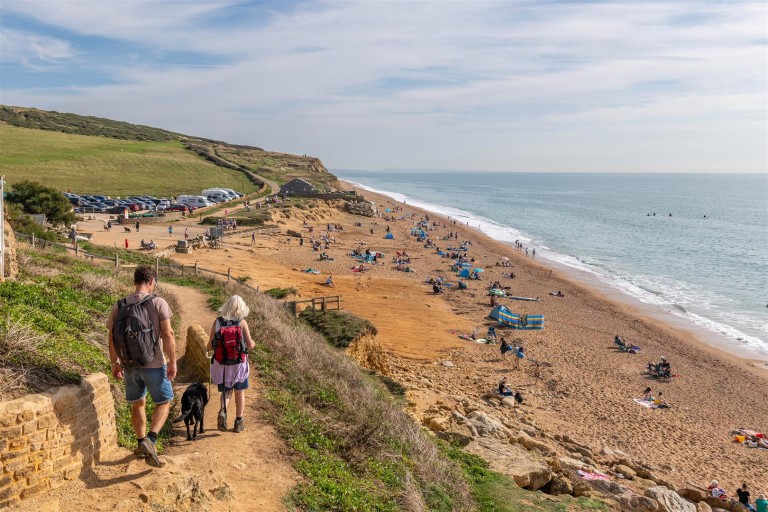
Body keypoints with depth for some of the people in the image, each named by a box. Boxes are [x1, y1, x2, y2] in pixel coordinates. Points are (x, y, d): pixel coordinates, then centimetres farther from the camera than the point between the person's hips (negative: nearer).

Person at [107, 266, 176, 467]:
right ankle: (150, 440, -8)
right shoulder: (158, 303, -12)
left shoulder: (118, 307, 1)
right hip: (154, 364, -4)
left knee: (137, 404, 22)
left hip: (130, 365, 4)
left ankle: (141, 444, 33)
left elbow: (112, 338, 6)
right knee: (164, 403, 11)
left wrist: (114, 363, 18)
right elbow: (168, 334, -16)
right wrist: (172, 361, -9)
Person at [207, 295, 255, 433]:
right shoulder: (242, 322, -11)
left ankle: (223, 410, -9)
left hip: (221, 365, 1)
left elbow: (210, 346, -5)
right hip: (239, 365, -1)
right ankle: (238, 422, 24)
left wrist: (206, 347, 18)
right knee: (239, 392, 18)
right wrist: (253, 343, 15)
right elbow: (250, 345, -8)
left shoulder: (217, 322, -8)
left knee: (225, 392, 20)